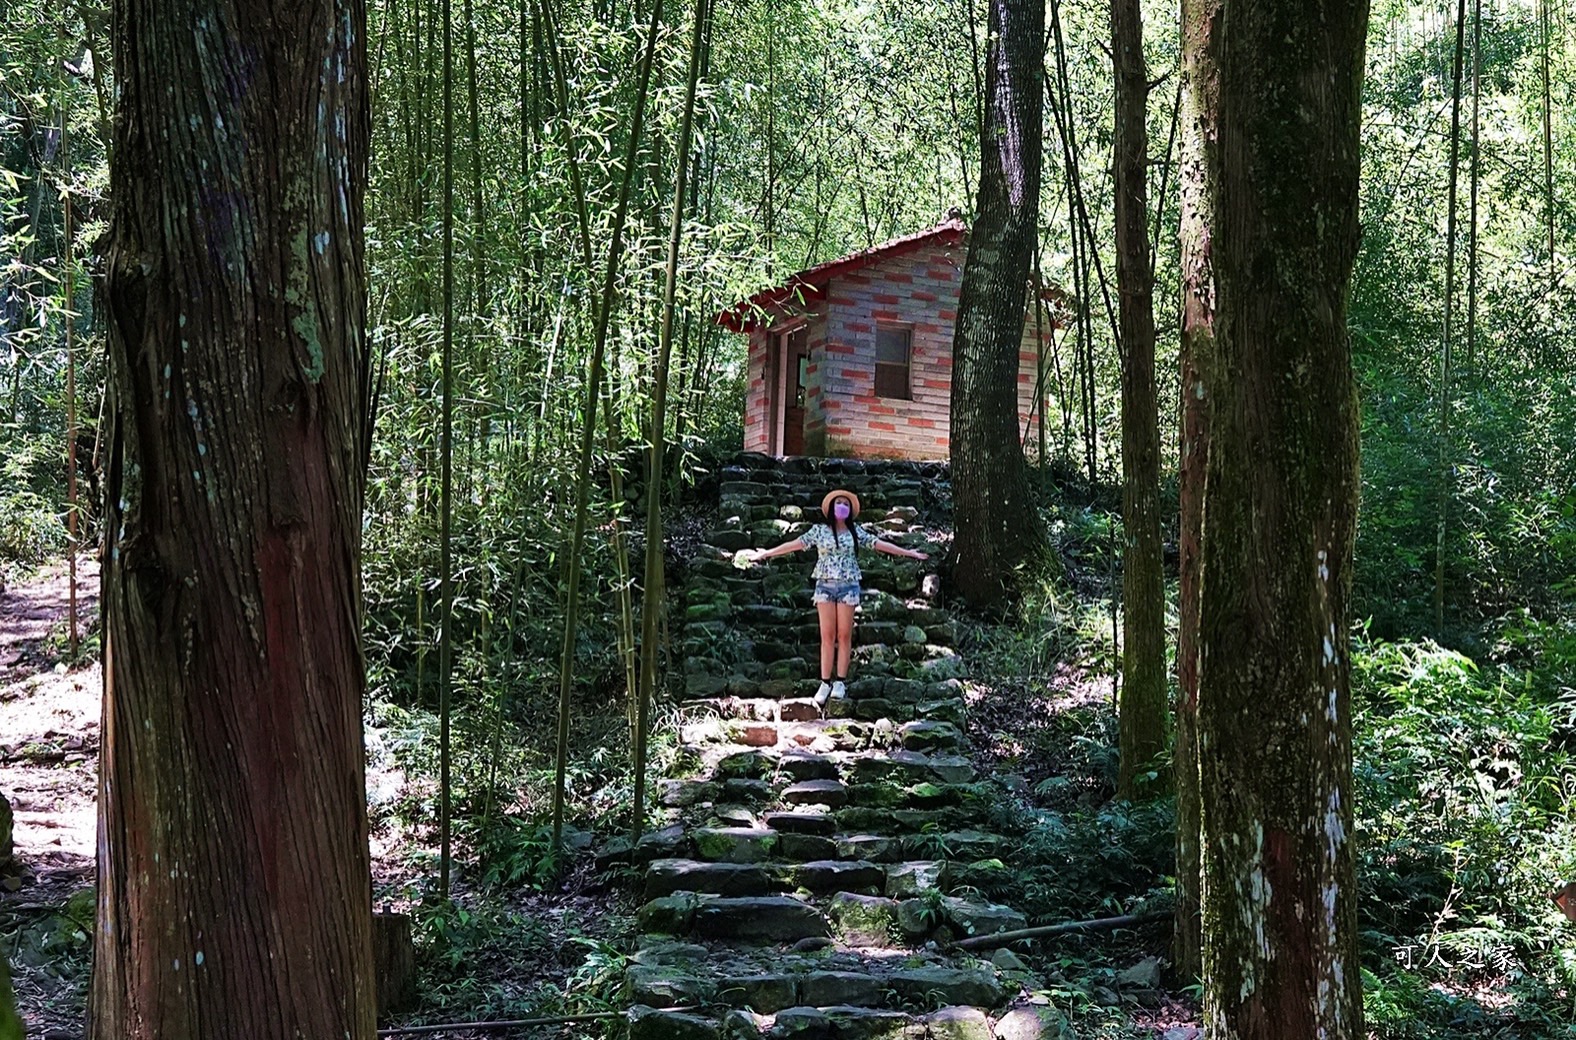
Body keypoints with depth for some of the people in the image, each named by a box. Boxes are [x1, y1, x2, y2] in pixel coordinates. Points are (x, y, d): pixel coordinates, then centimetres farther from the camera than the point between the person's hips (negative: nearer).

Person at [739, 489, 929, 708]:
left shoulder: (856, 532, 8)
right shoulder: (820, 531, 5)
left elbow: (880, 544, 8)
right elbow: (794, 544, 5)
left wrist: (908, 553, 6)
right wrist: (763, 554, 1)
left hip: (848, 586, 1)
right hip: (825, 585, 0)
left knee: (845, 635, 1)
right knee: (827, 635, -2)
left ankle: (840, 682, 6)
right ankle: (825, 683, 0)